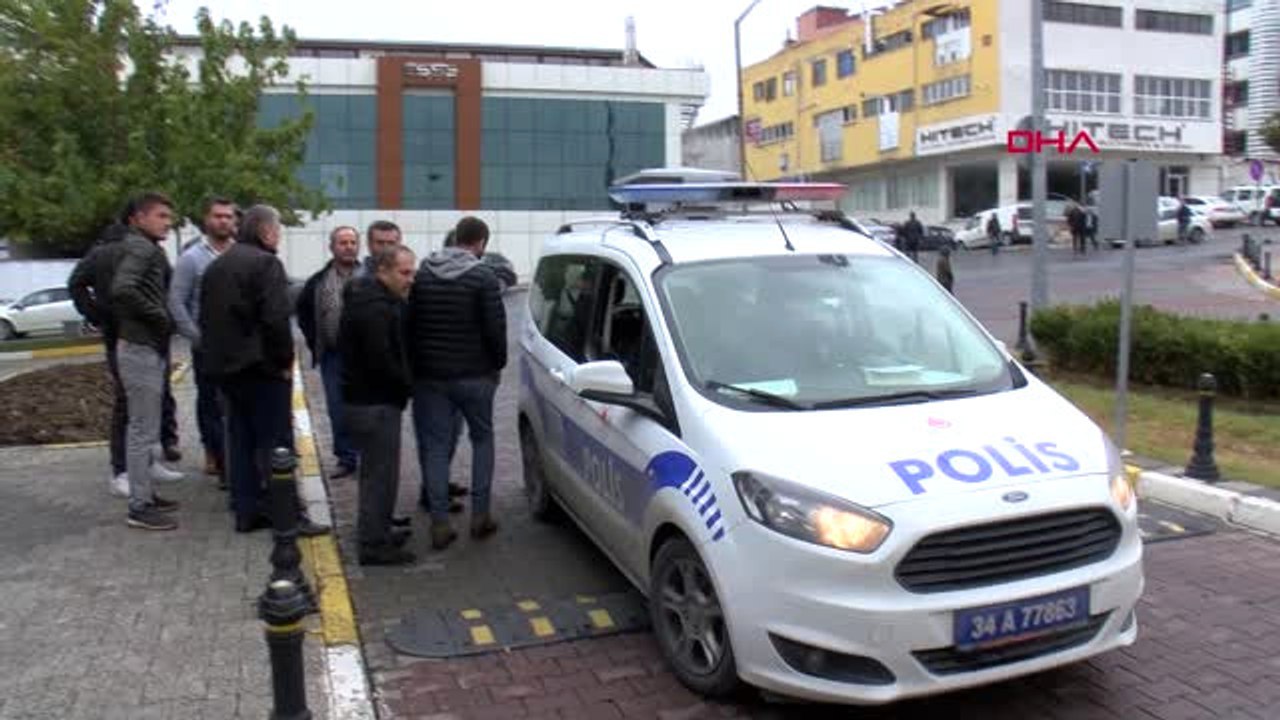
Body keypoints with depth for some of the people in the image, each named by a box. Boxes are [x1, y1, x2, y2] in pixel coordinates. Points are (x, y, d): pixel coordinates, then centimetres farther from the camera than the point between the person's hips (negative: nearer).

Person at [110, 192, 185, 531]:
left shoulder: (148, 248, 16)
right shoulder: (140, 247, -13)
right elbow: (122, 289, -28)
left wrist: (159, 318, 7)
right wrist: (160, 316, -19)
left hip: (148, 347, 10)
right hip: (141, 348, -10)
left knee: (145, 427, 17)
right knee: (143, 429, -5)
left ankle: (145, 494, 27)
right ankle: (139, 507, 2)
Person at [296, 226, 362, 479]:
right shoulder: (318, 281, 6)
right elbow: (303, 311, 18)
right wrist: (315, 343, 9)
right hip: (332, 356, 3)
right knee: (338, 411, 6)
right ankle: (346, 459, 17)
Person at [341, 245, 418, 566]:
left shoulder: (380, 301, 15)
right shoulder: (373, 308, -20)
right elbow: (381, 360, -24)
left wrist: (405, 383, 10)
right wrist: (408, 384, -11)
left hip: (368, 399, 11)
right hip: (375, 403, -11)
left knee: (376, 470, 19)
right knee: (381, 472, -4)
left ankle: (376, 530, 32)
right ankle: (373, 544, 3)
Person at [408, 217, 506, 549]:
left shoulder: (422, 274, 5)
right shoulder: (483, 277, -10)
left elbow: (409, 323, 7)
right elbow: (495, 327, -12)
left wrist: (415, 366, 14)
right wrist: (498, 363, 4)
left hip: (430, 375, 3)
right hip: (473, 373, -3)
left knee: (436, 446, 7)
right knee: (482, 439, 14)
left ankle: (440, 522, 6)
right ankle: (480, 515, 14)